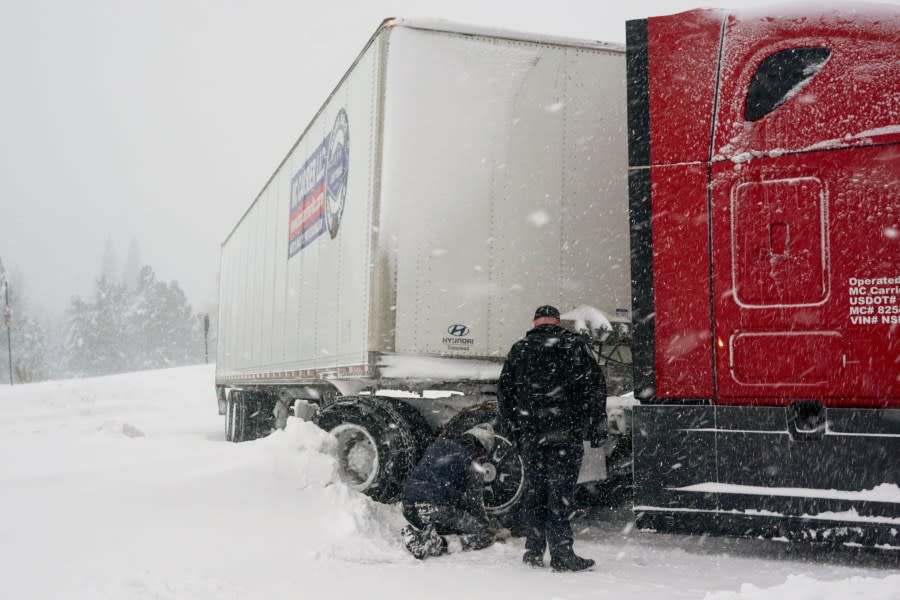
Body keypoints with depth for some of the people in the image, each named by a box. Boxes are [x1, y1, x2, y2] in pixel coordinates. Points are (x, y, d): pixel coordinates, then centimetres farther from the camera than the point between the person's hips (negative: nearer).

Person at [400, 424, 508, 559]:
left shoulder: (439, 445, 18)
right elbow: (475, 505, 4)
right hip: (438, 511, -7)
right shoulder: (473, 466, 1)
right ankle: (439, 544, -16)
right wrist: (491, 528, 21)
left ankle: (416, 533, 5)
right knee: (485, 534, 4)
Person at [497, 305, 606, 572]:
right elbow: (596, 386, 2)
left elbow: (504, 392, 10)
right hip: (566, 433, -2)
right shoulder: (574, 345, 4)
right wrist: (588, 425, 8)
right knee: (561, 490, -2)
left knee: (533, 489, 9)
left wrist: (512, 432, 15)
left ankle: (533, 551, 14)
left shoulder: (519, 349, 11)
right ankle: (562, 554, -2)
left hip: (530, 434, 3)